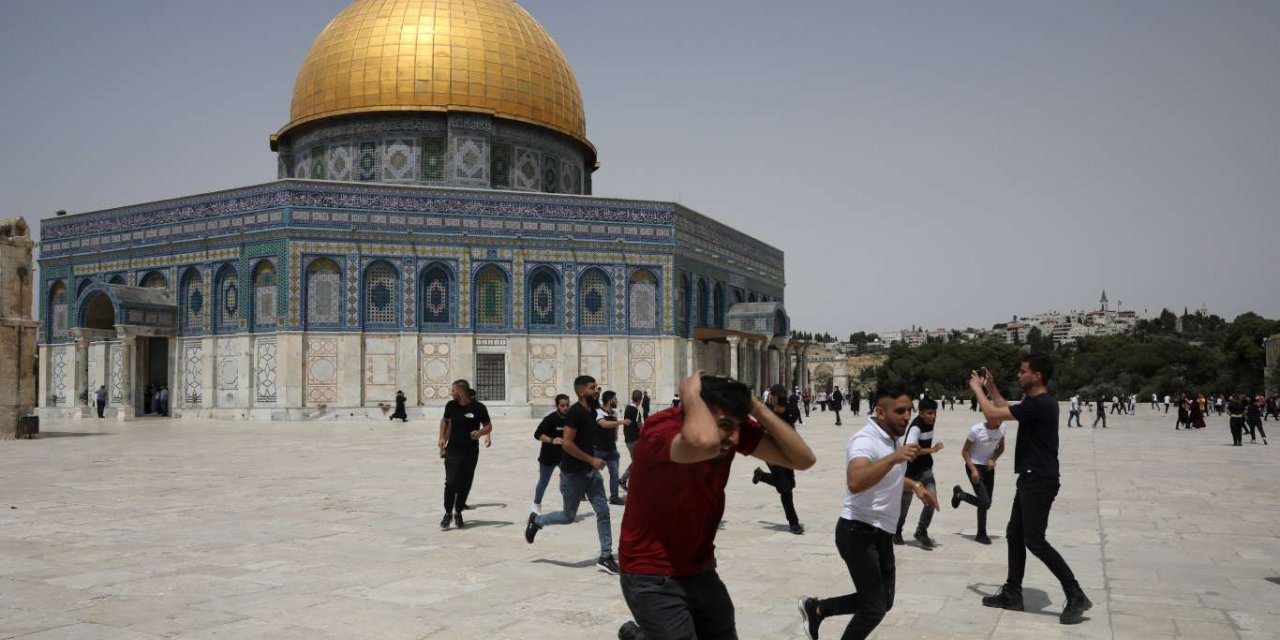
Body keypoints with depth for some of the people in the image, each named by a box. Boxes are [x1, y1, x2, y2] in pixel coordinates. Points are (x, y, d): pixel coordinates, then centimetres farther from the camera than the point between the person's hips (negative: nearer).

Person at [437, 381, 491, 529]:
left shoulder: (478, 407, -9)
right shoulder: (451, 406, 1)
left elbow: (488, 426, -1)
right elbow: (445, 420, 19)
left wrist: (481, 432, -21)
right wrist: (442, 438, 11)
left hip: (471, 453, -1)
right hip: (452, 451, 1)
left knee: (465, 485, 7)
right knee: (451, 483, -9)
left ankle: (458, 512, 26)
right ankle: (448, 513, 8)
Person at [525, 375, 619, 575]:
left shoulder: (592, 412, 8)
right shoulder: (574, 412, -18)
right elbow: (567, 443, -25)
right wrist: (592, 460, -22)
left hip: (590, 471, 7)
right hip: (573, 472, -7)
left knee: (603, 512, 1)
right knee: (569, 516, 6)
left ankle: (605, 557, 6)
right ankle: (536, 520, 31)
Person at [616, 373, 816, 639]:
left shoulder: (732, 428, -10)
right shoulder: (661, 430, -30)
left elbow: (802, 459, -12)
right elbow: (705, 444, -53)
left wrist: (756, 408, -20)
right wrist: (690, 394, -35)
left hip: (701, 571, 7)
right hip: (653, 578, -7)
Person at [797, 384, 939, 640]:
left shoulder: (891, 439, 8)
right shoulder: (865, 441, -22)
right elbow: (855, 482, -43)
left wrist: (915, 486, 18)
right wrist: (893, 457, -48)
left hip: (882, 533, 10)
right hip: (859, 533, -9)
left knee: (883, 602, 17)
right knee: (874, 608, -4)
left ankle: (816, 608, 29)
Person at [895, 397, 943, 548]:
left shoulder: (930, 423, 1)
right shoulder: (916, 427, -25)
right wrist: (931, 450, -39)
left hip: (925, 469, 6)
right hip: (911, 470, -6)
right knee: (905, 503, 9)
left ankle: (921, 532, 7)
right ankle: (896, 532, 33)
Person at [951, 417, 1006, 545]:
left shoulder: (1002, 427, -10)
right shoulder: (976, 430, -24)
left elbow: (1001, 448, 7)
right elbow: (965, 451, -13)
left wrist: (993, 459, -12)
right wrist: (973, 469, -23)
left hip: (989, 467, 6)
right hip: (974, 466, -6)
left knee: (985, 503, 10)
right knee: (984, 502, -14)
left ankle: (959, 494, 36)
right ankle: (981, 534, 8)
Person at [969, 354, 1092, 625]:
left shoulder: (1040, 404, -22)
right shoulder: (1035, 402, 10)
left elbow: (993, 414, -21)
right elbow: (1007, 409, 28)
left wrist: (977, 389, -7)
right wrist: (991, 388, 19)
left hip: (1040, 481, -10)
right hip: (1031, 479, 10)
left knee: (1035, 541, -7)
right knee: (1014, 535, 13)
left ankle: (1076, 596, -1)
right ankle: (1012, 594, 20)